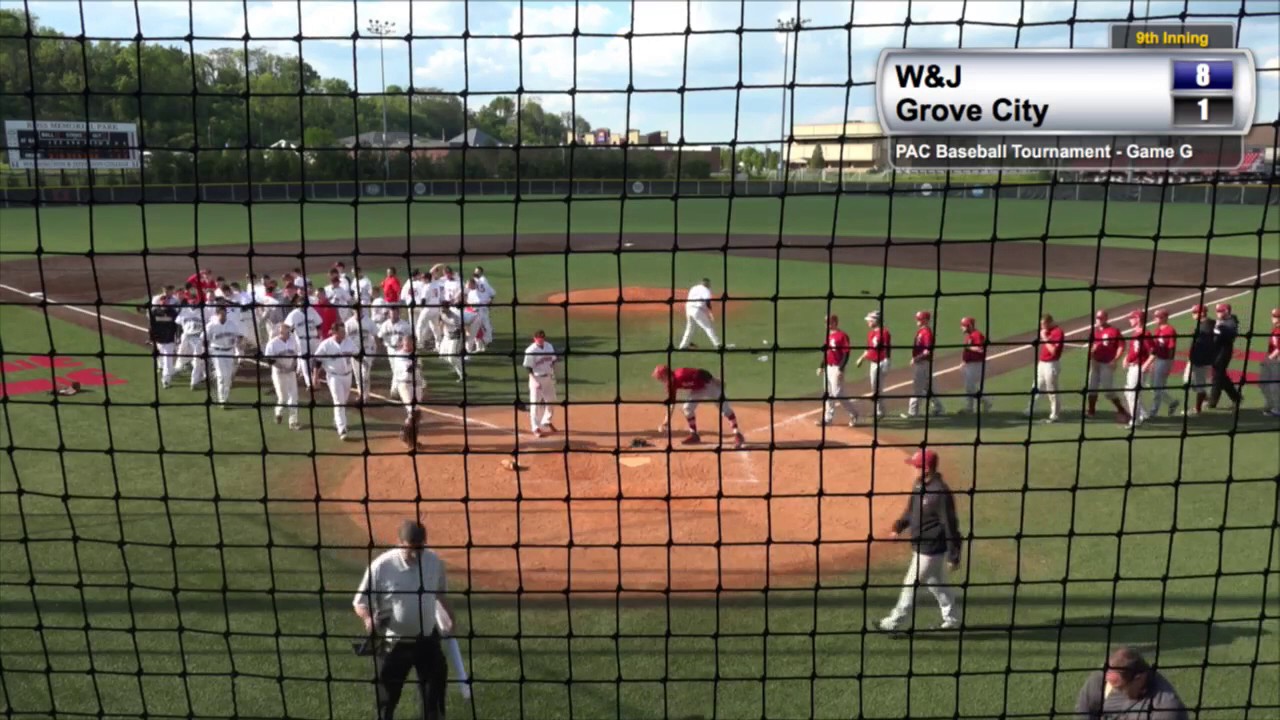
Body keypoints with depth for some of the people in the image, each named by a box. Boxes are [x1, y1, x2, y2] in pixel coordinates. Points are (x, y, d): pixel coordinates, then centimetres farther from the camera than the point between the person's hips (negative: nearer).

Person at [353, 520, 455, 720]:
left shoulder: (434, 561, -8)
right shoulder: (381, 566, -20)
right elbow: (360, 602, -13)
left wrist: (448, 617, 4)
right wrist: (368, 619, -31)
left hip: (428, 640, 3)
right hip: (393, 644, -3)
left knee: (434, 693, 14)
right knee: (386, 697, 9)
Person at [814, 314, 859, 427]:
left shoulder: (842, 335, -14)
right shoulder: (828, 335, 12)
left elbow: (847, 354, -17)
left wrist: (841, 369, -22)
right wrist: (821, 367, 17)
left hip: (837, 368, -9)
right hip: (828, 368, 9)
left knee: (837, 394, -7)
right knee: (828, 393, 10)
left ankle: (853, 413, 9)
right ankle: (828, 418, 16)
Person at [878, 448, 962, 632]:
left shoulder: (940, 492, -26)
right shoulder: (920, 486, 2)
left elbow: (950, 525, -22)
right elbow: (911, 511, 17)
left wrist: (954, 556, -18)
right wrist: (899, 527, 3)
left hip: (931, 550, -9)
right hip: (921, 546, 9)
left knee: (911, 585, 1)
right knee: (936, 584, 22)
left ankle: (894, 622, 13)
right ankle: (952, 618, 37)